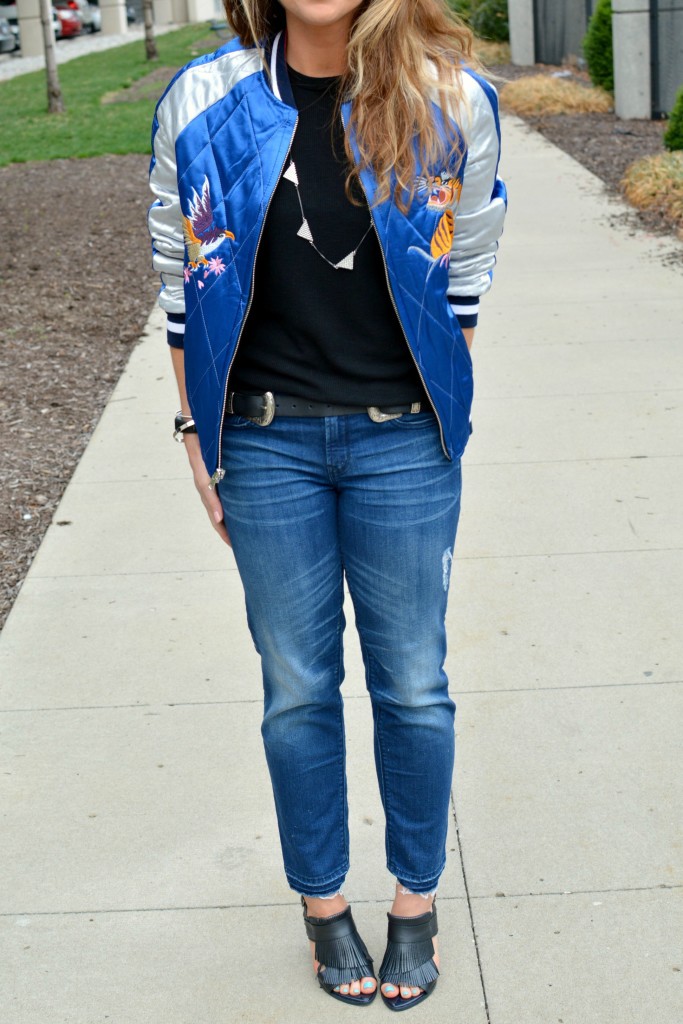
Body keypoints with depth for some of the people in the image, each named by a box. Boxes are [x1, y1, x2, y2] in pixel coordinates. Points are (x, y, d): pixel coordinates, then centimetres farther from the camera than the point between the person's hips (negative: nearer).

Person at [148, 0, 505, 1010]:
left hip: (403, 443, 0)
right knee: (297, 688, 12)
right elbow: (182, 281, 4)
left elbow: (465, 279, 4)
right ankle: (323, 901, 32)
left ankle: (417, 899, 32)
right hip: (266, 443, 1)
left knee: (412, 684, 10)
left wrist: (436, 419, 5)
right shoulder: (202, 104, -5)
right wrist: (198, 432, 5)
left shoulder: (452, 102, -6)